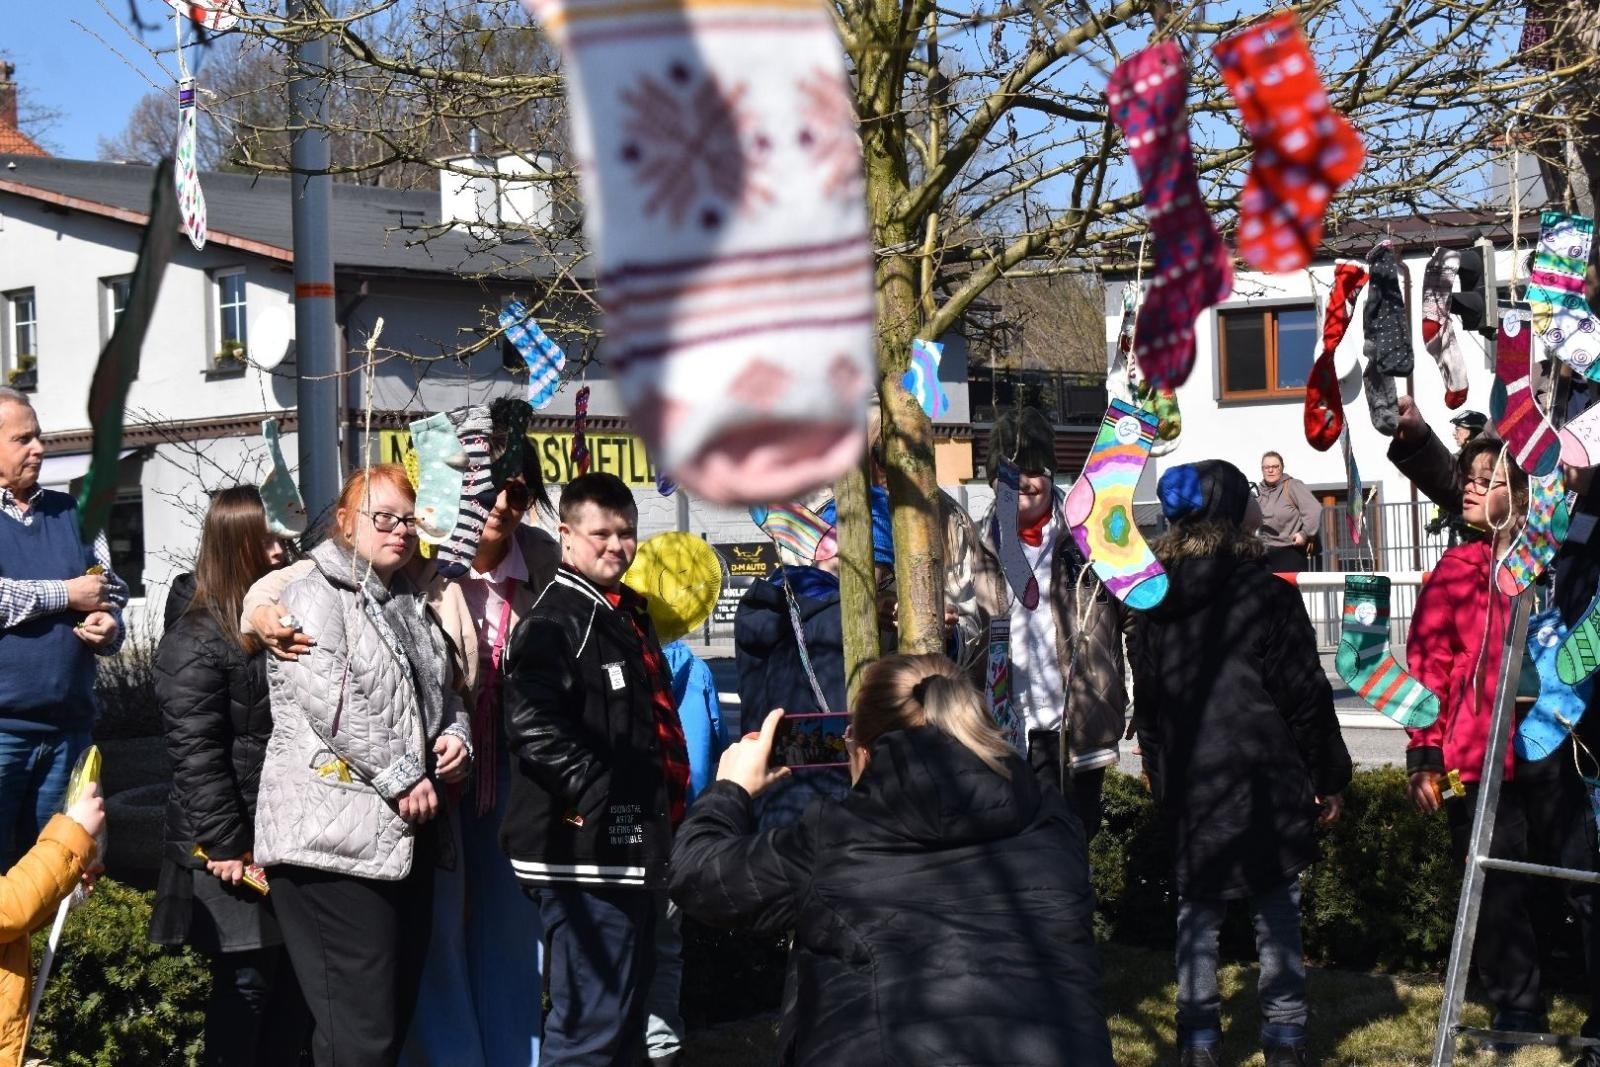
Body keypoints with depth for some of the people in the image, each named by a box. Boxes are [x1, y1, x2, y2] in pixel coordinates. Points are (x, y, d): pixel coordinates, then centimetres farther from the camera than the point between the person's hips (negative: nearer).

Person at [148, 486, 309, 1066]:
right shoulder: (198, 640, -13)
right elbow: (195, 752, -18)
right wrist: (226, 844, -20)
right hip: (238, 846, -8)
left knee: (298, 983, 10)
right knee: (247, 982, -2)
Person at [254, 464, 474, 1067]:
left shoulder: (411, 606, 21)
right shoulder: (315, 595, -5)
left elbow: (445, 691, 28)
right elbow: (331, 699, -17)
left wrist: (456, 736, 5)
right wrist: (402, 776, -18)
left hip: (406, 834, 9)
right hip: (337, 835, -9)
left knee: (399, 1012, 12)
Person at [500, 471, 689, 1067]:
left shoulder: (628, 614, 19)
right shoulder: (556, 620, -11)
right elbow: (532, 725, -26)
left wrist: (663, 813, 22)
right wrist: (596, 796, -25)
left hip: (629, 854, 10)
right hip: (586, 856, -10)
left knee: (625, 1018, 17)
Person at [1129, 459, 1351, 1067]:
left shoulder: (1155, 606, 5)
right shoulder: (1266, 595, -10)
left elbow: (1147, 709, 10)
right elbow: (1305, 698, -7)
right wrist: (1330, 778, 3)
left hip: (1188, 790, 4)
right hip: (1265, 784, -4)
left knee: (1197, 913, 11)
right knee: (1276, 913, 5)